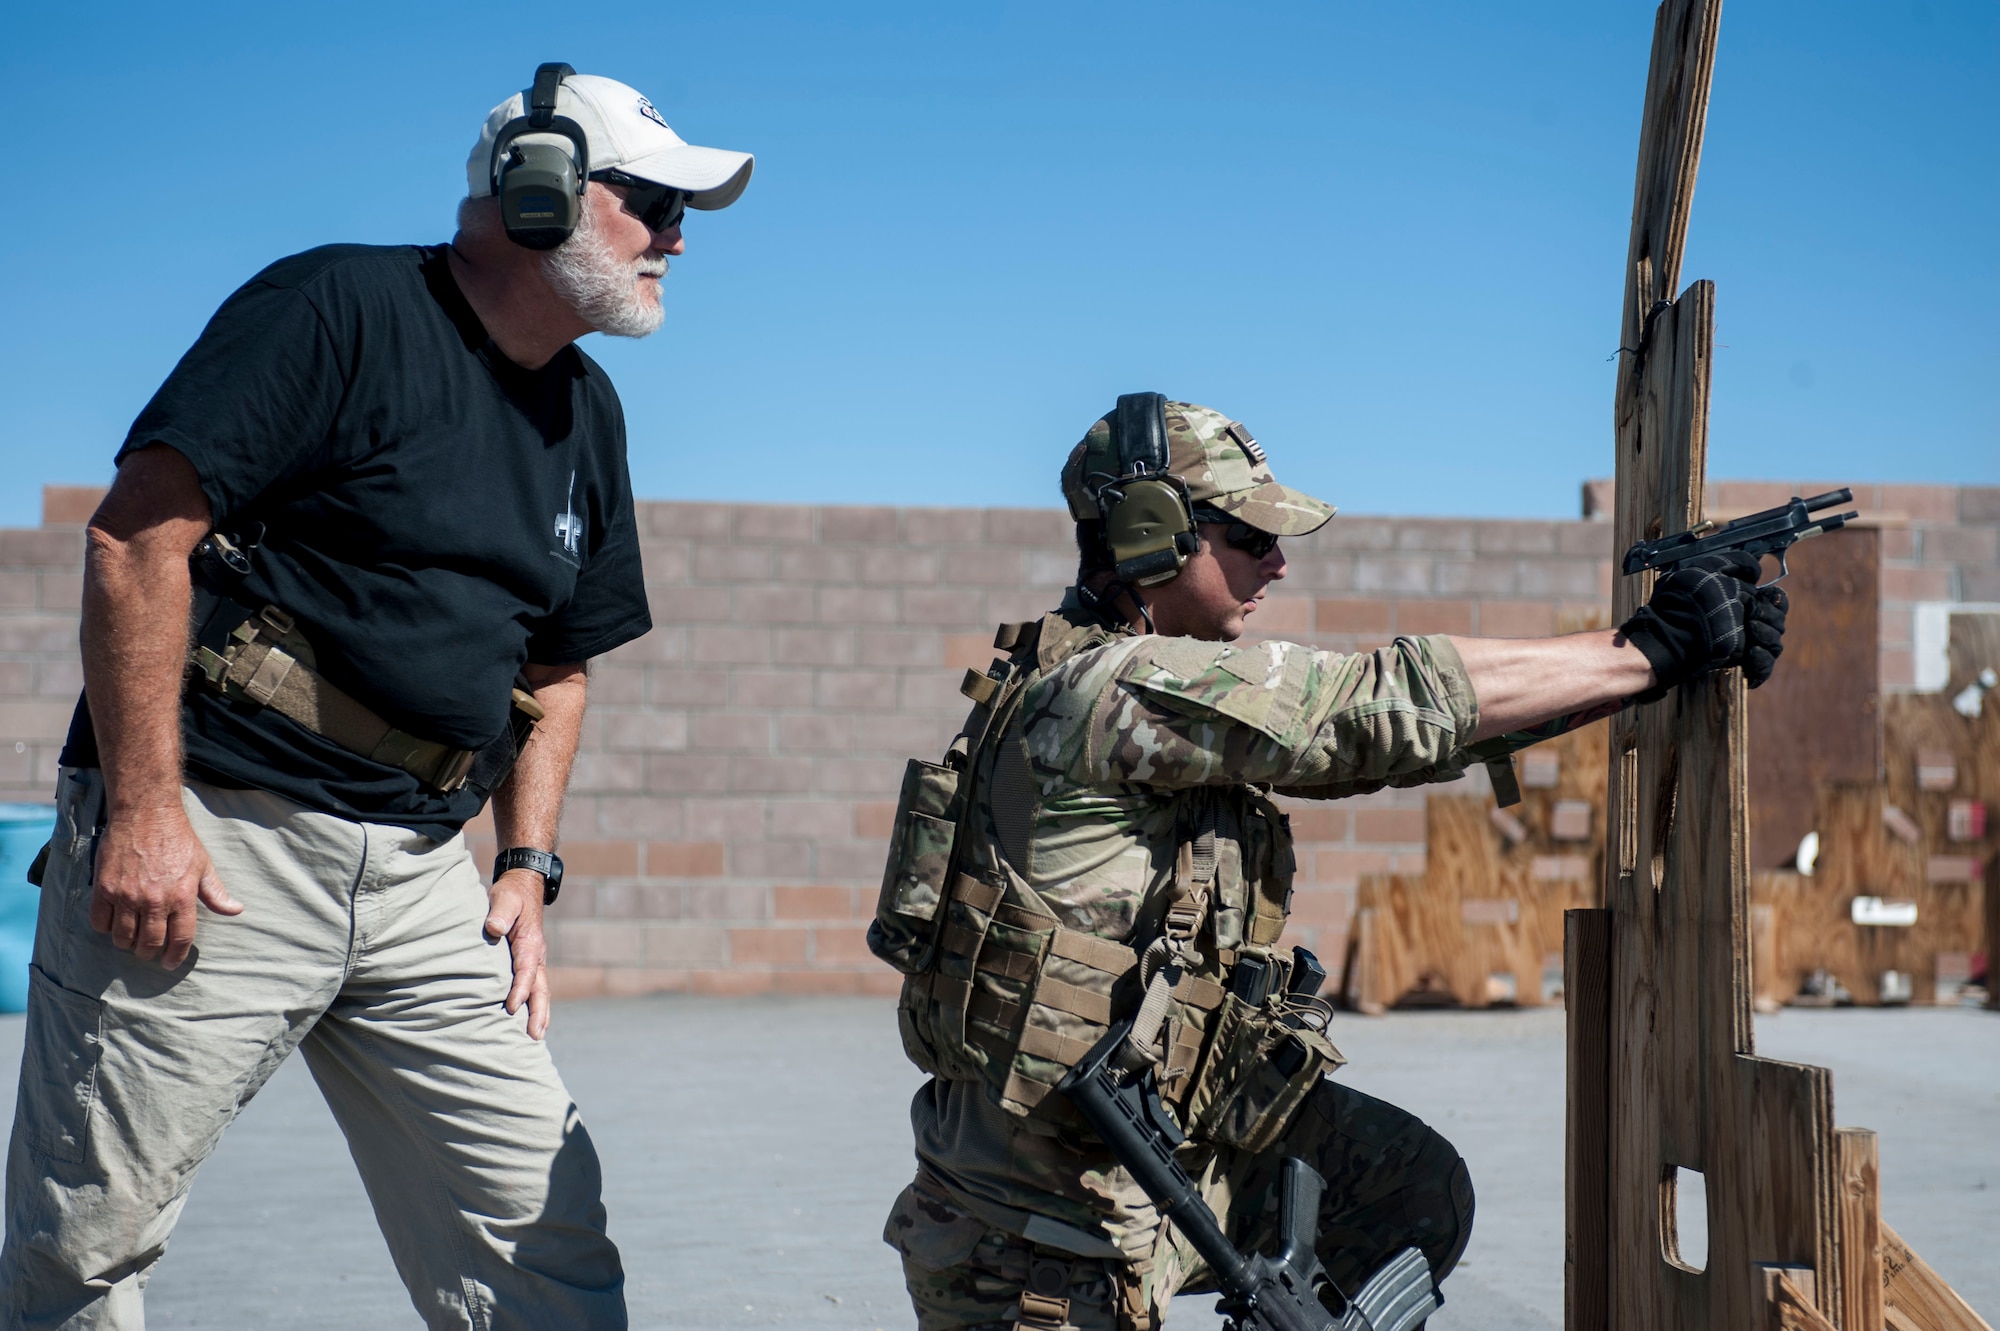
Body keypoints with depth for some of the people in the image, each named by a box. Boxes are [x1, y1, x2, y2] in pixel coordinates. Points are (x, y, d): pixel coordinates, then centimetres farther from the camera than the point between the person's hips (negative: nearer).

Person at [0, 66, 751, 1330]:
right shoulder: (341, 310, -8)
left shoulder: (585, 412, 16)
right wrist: (143, 806, -20)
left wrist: (527, 867, 11)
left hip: (424, 874, 7)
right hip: (211, 843, -6)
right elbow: (138, 533, -15)